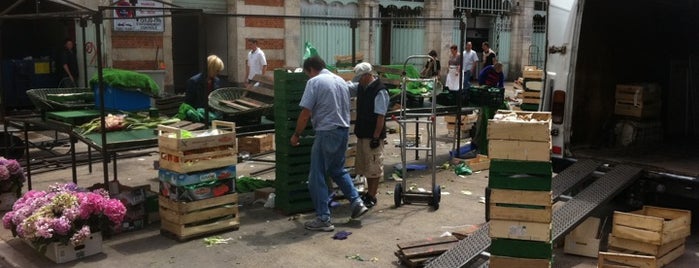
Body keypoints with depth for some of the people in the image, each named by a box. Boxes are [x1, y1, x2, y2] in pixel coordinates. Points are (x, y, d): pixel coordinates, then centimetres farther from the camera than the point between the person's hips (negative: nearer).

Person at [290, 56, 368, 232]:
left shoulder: (314, 82, -9)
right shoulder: (341, 81, 13)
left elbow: (305, 113, -12)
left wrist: (296, 135, -1)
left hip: (326, 133, -8)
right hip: (344, 131, 8)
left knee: (317, 177, 2)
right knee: (338, 170, 25)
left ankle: (323, 219, 4)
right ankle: (356, 202, 18)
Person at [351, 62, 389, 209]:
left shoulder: (380, 91, -18)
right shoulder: (361, 88, 7)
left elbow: (381, 117, -20)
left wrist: (376, 137, -22)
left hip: (373, 136, -9)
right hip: (362, 134, 9)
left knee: (374, 167, 0)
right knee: (364, 166, 17)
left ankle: (372, 197, 9)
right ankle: (369, 193, 30)